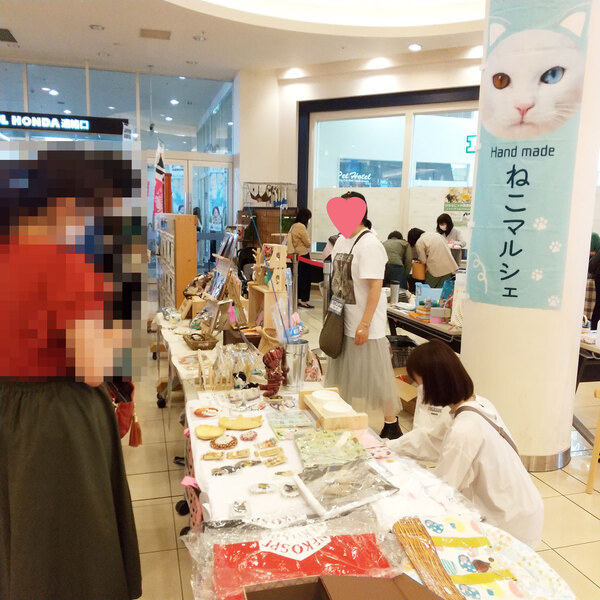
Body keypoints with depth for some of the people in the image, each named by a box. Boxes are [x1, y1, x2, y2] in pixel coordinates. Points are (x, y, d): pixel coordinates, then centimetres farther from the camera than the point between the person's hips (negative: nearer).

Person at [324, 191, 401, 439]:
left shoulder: (370, 245, -17)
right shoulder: (342, 240, 8)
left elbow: (375, 287, -21)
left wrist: (365, 324, -22)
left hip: (364, 324, -8)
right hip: (343, 320, 8)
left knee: (374, 376, 2)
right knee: (344, 374, 17)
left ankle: (391, 426, 17)